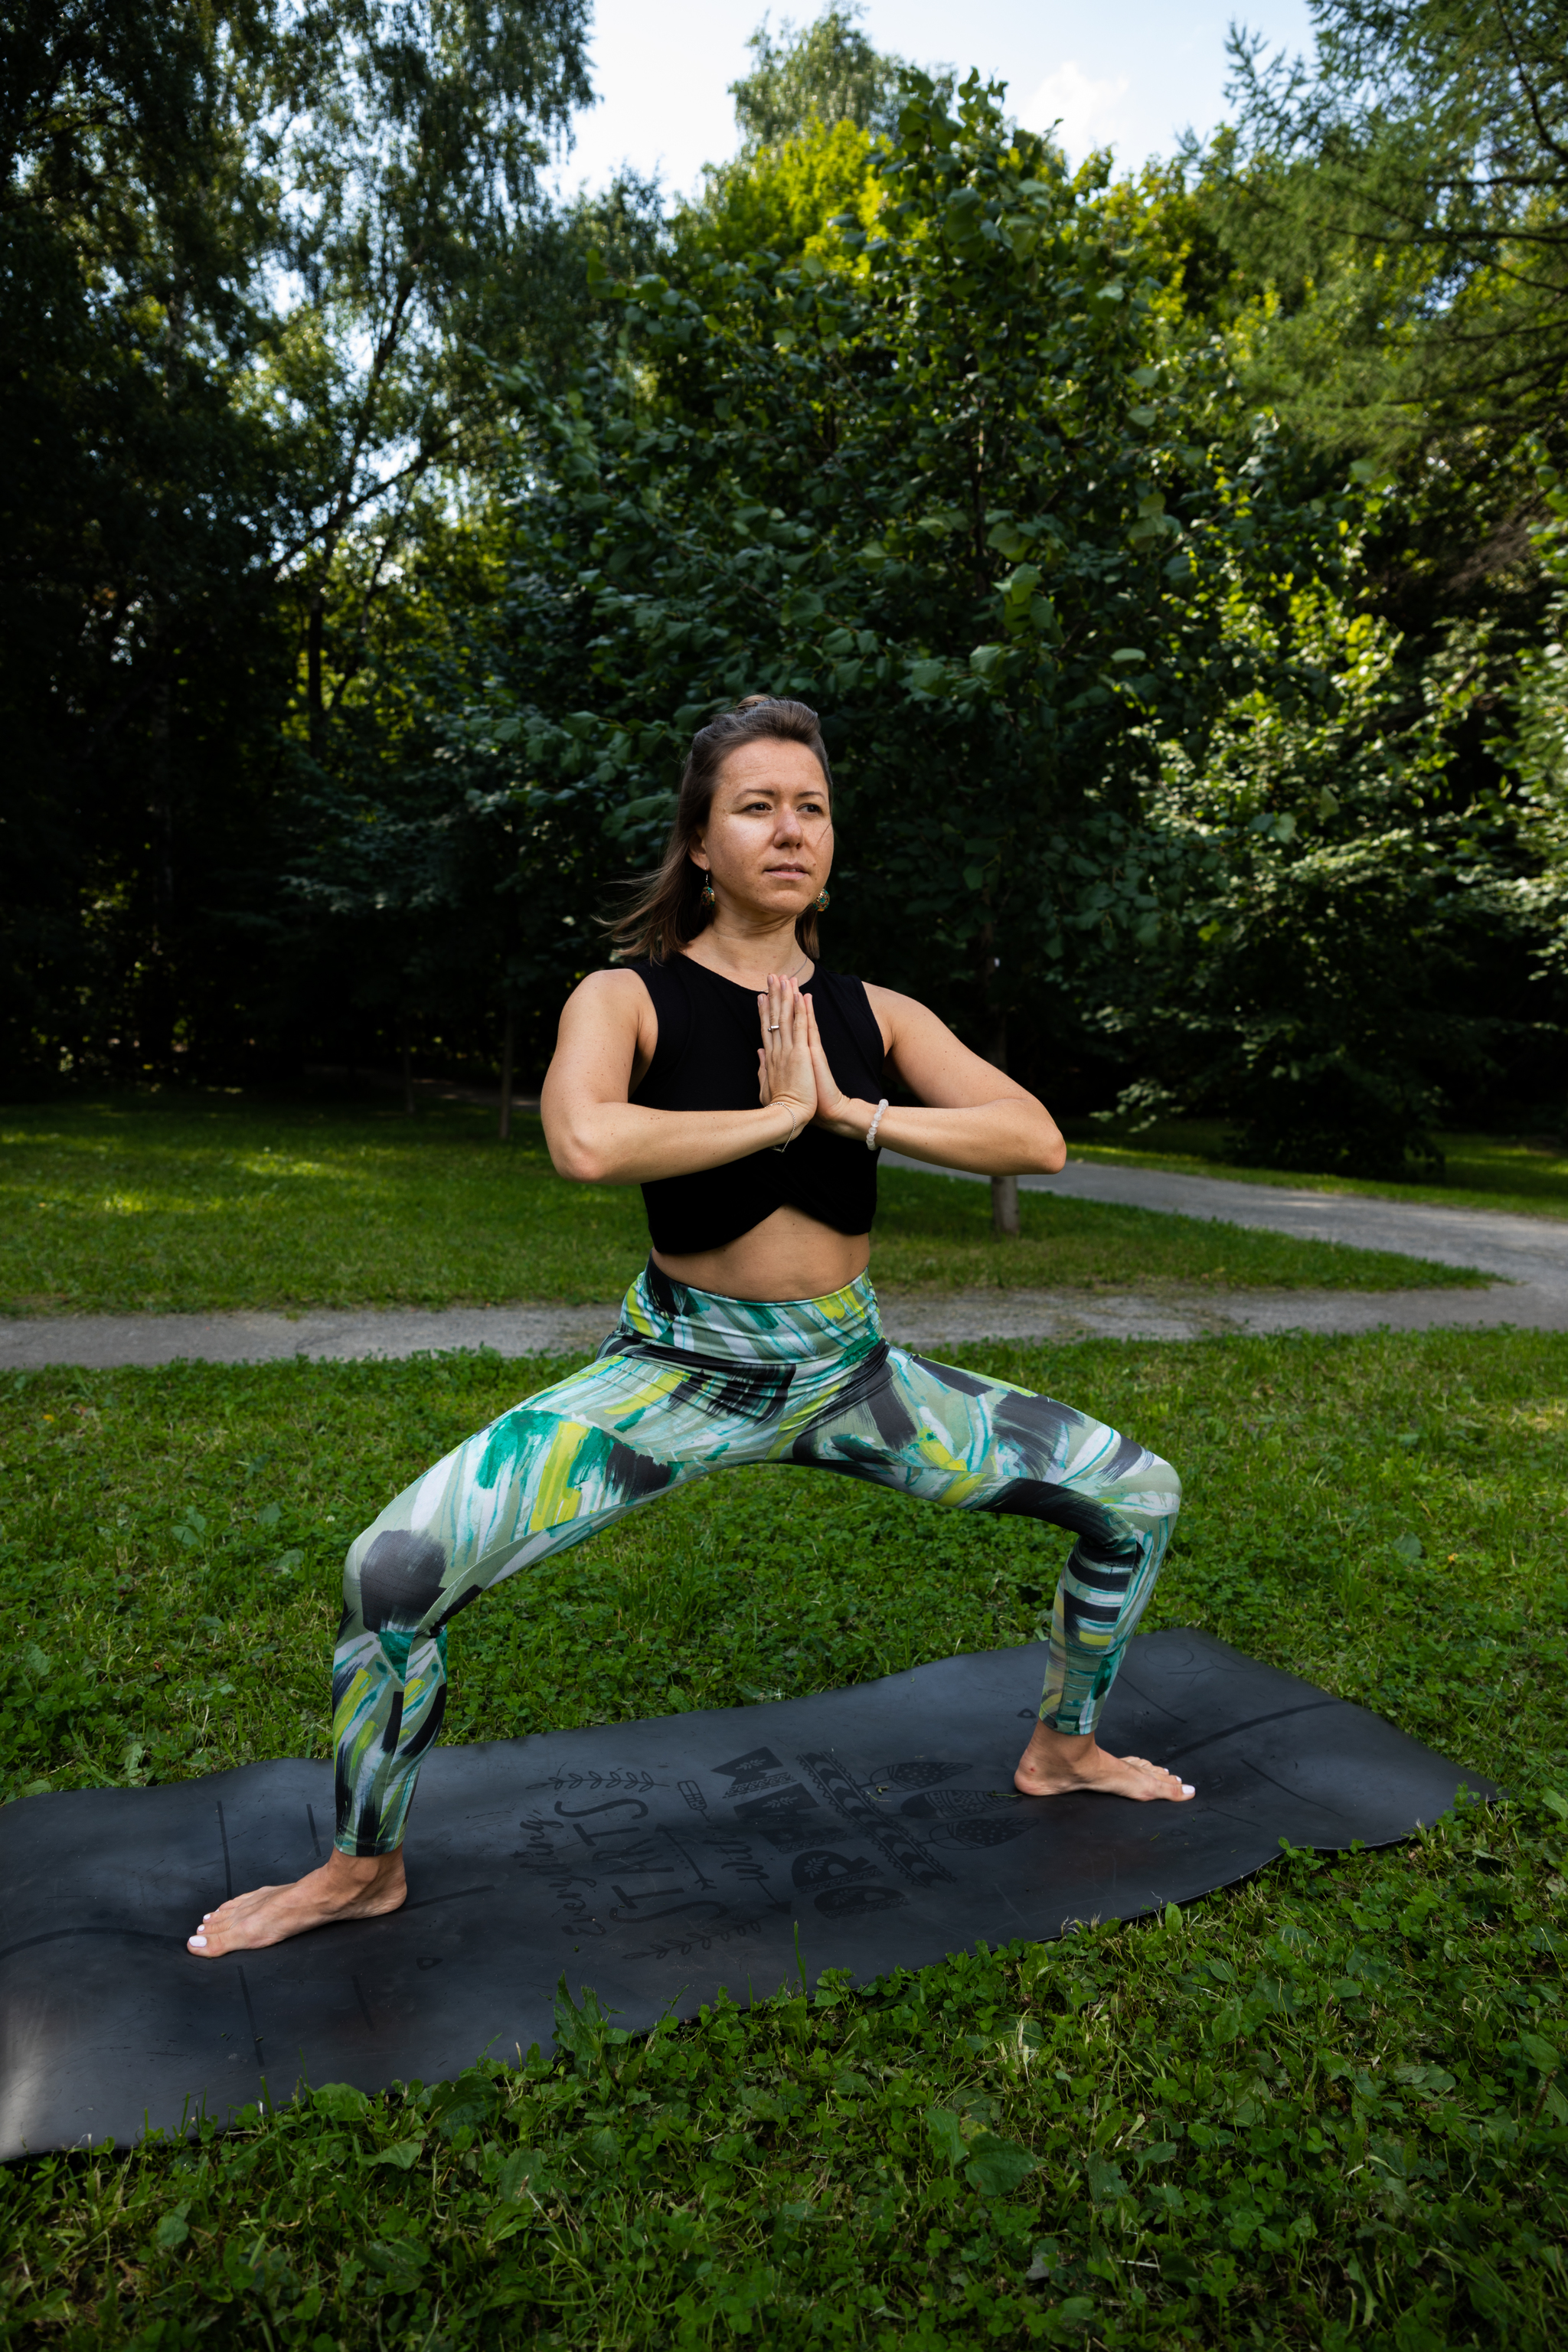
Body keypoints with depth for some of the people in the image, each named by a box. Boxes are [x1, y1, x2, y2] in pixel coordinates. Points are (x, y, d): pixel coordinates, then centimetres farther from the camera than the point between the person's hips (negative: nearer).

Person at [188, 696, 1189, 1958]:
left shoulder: (875, 1016, 2)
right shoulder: (631, 998, -9)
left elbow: (1038, 1139, -9)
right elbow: (586, 1142, -31)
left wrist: (850, 1109, -17)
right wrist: (776, 1114, -21)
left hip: (853, 1371, 4)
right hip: (684, 1369, -4)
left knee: (1141, 1495, 7)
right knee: (395, 1569, -20)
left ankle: (1062, 1749, 34)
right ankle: (363, 1869, 10)